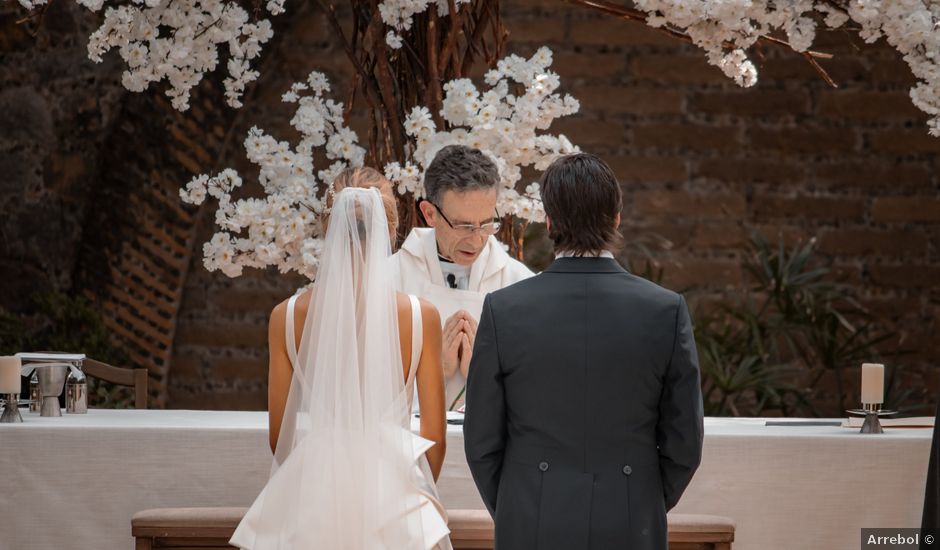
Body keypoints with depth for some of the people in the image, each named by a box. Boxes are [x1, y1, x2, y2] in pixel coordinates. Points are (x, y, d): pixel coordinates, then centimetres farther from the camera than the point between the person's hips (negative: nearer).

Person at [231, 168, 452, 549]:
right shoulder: (421, 316, -6)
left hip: (314, 493, 1)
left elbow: (279, 435, 3)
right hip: (393, 495, -1)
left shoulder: (287, 317, -4)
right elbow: (434, 436, 0)